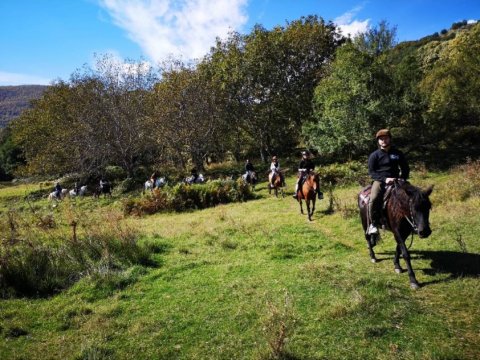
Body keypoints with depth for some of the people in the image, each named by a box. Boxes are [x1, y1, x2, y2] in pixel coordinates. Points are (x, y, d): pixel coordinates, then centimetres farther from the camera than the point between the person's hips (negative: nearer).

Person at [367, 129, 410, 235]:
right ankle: (373, 224, -18)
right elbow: (371, 172, -3)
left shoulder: (398, 153, 11)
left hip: (395, 180, 3)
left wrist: (402, 179, -2)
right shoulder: (374, 155, 3)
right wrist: (384, 179, -16)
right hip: (380, 181, -3)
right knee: (374, 198, -30)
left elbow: (406, 169, 17)